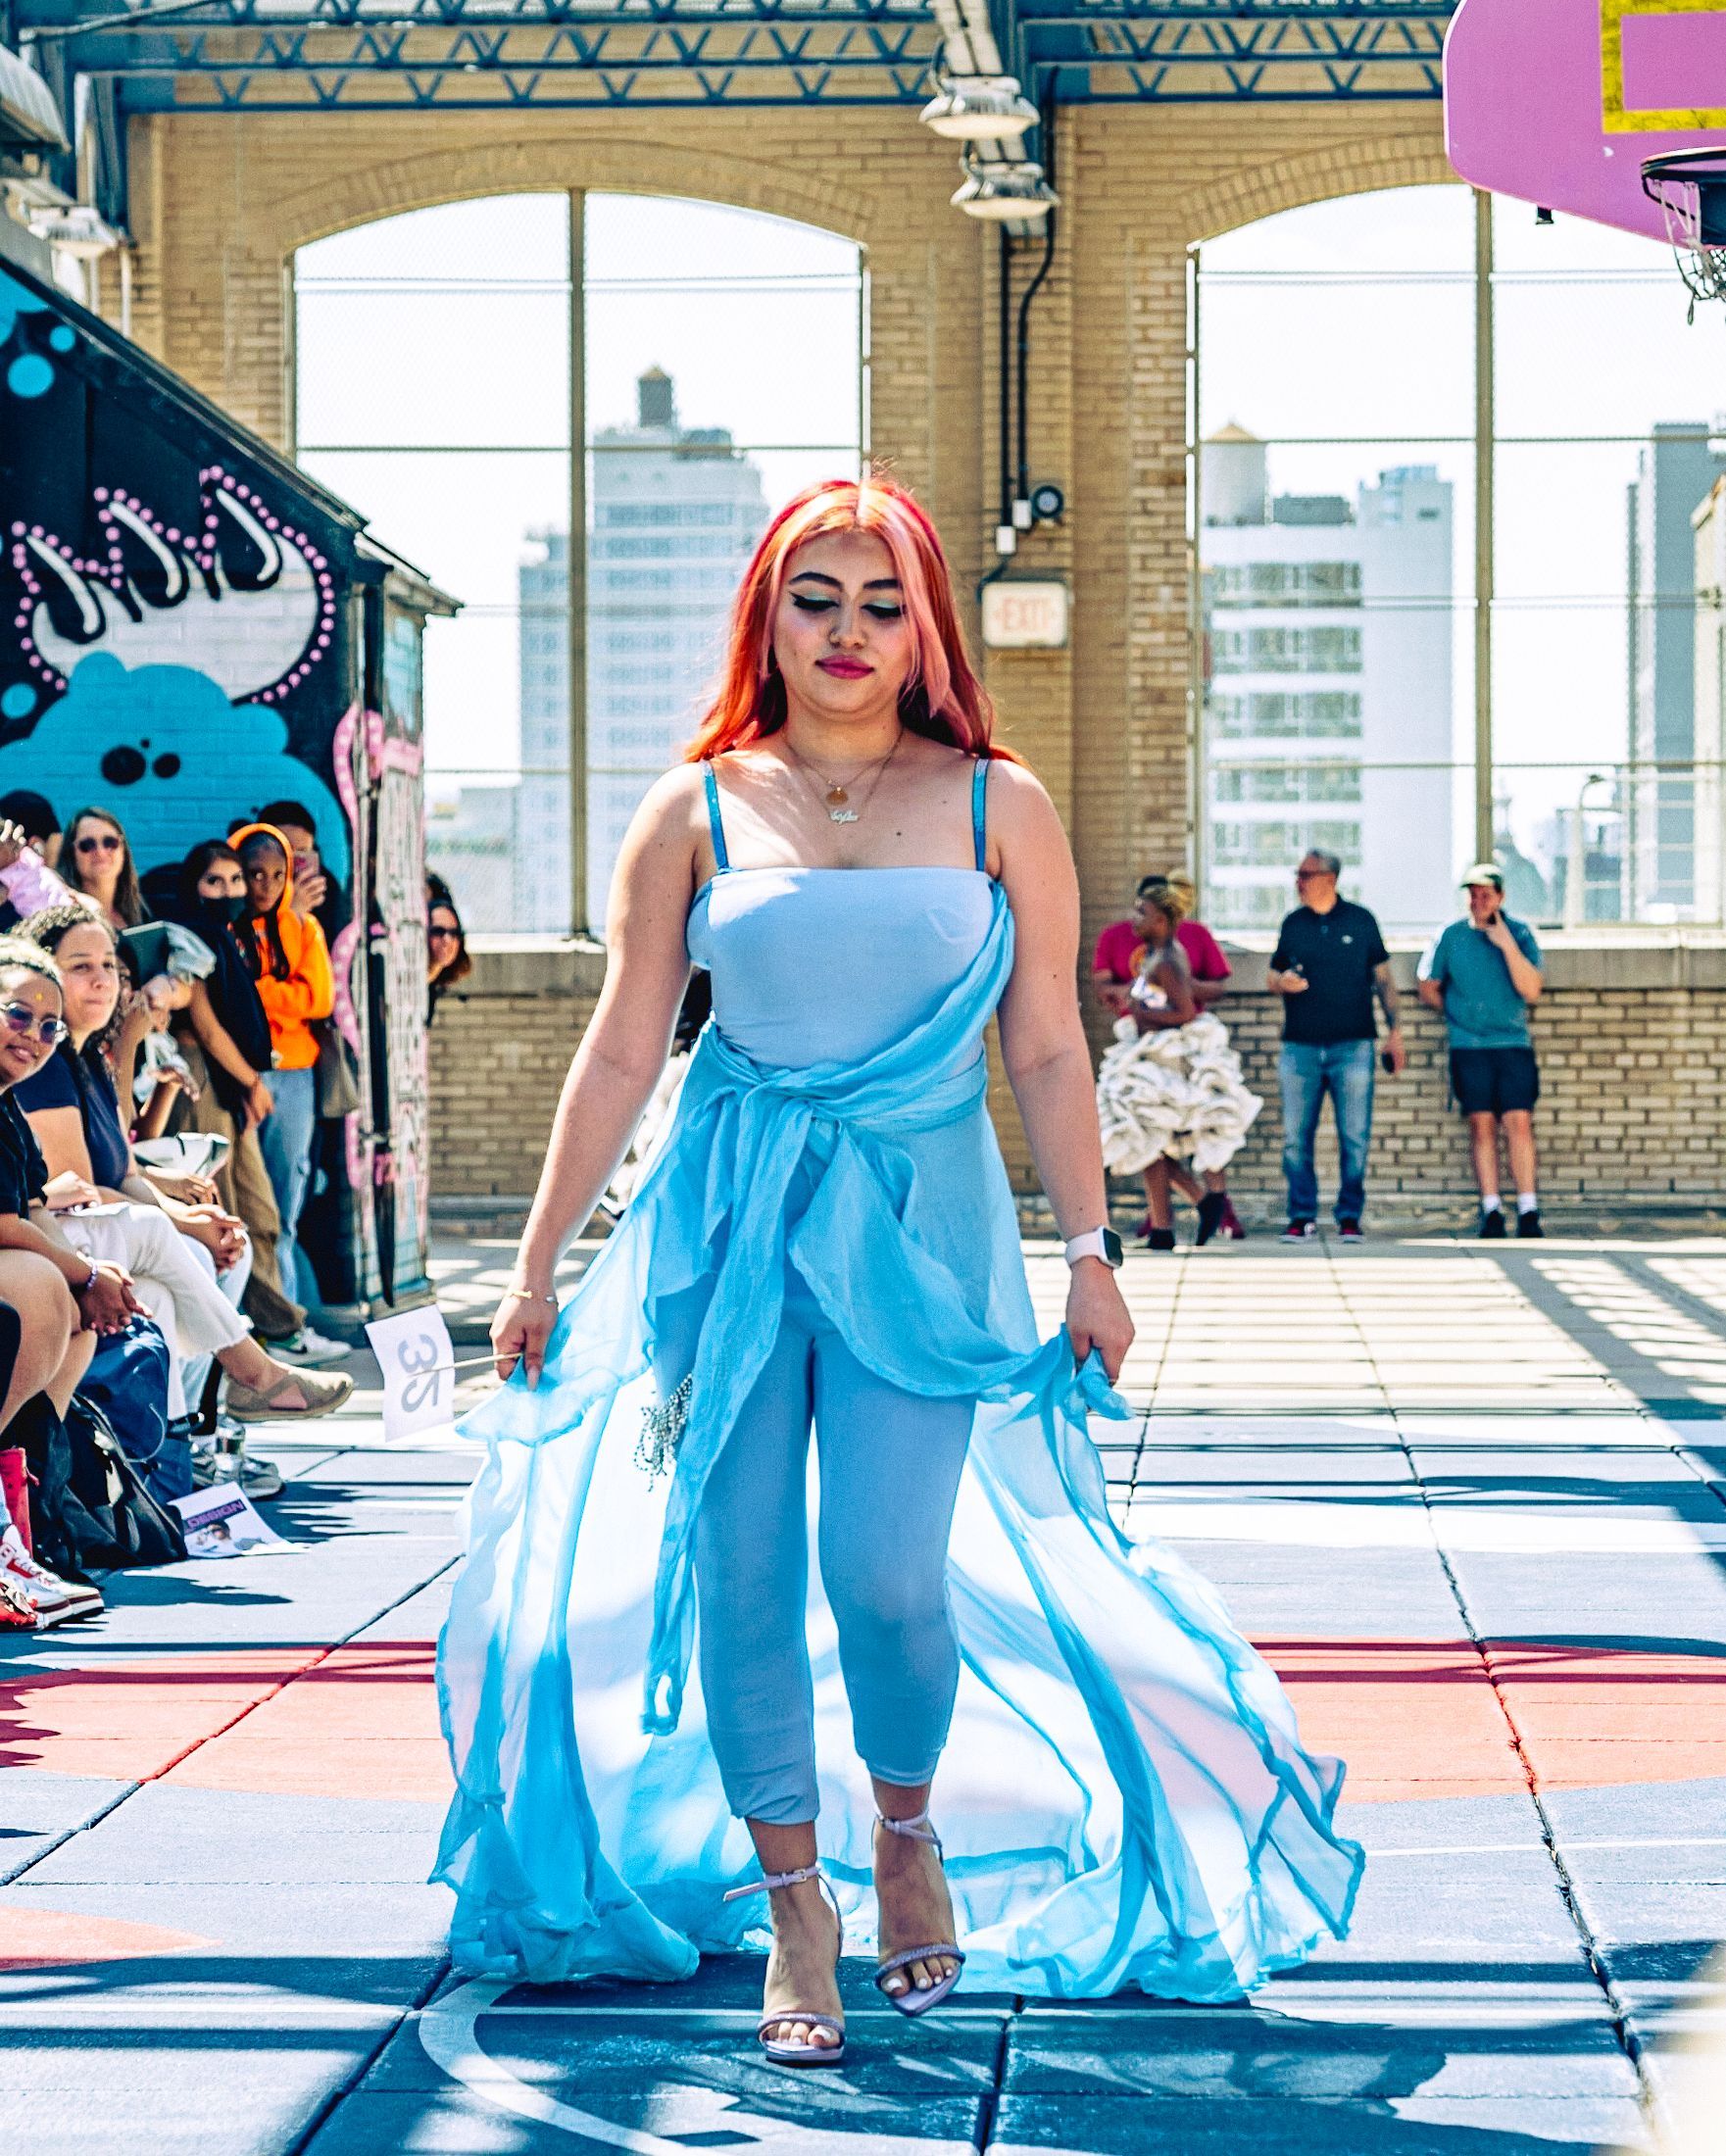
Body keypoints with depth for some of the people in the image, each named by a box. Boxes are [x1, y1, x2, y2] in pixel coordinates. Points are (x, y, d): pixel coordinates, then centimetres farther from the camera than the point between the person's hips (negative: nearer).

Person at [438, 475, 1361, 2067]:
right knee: (740, 1571, -1)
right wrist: (537, 1268, 5)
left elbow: (1048, 1052, 7)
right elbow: (620, 1053, 6)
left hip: (921, 1225, -1)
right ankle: (793, 1909, 13)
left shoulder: (998, 808, 5)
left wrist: (1092, 1253, 5)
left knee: (885, 1575, -12)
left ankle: (907, 1831, 19)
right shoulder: (697, 814, 5)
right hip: (731, 1222, 1)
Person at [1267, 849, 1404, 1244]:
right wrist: (1282, 982, -8)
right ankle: (1302, 1216, 7)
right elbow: (1271, 977, 16)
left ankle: (1350, 1217, 6)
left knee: (1355, 1137, -2)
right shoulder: (1293, 924, 10)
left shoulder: (1360, 920, 5)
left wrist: (1395, 1029, 5)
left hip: (1352, 1045, -2)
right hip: (1300, 1046, 2)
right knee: (1295, 1137, -1)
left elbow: (1383, 978, 10)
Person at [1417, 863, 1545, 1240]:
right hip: (1468, 1048, 1)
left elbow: (1531, 991, -8)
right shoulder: (1451, 936, 5)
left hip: (1514, 1043, -1)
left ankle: (1528, 1212, -7)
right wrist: (1458, 1011, 7)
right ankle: (1491, 1212, 3)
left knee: (1519, 1123, -8)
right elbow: (1428, 989, 16)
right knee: (1482, 1124, -1)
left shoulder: (1521, 934, 3)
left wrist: (1507, 944, -13)